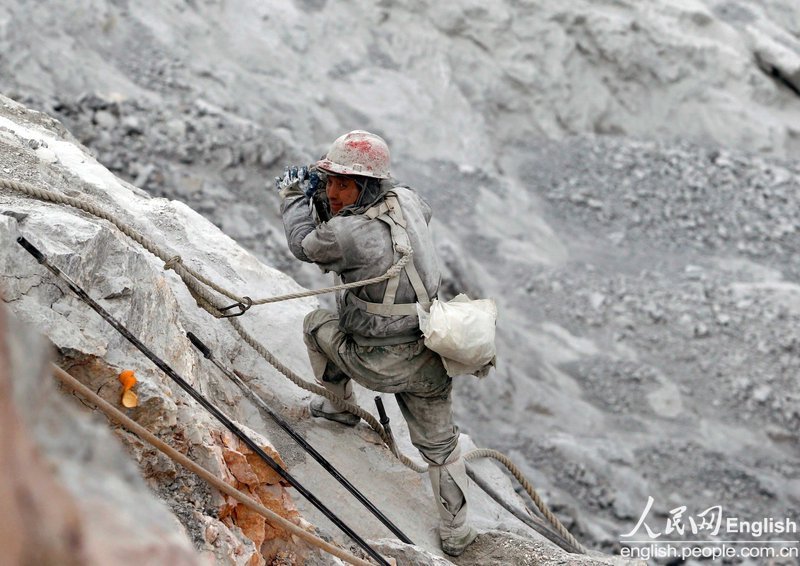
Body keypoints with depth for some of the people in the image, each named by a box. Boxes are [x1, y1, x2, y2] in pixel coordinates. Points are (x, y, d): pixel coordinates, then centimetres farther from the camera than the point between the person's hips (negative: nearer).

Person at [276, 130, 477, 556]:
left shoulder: (350, 234, -26)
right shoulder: (406, 199, -6)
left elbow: (304, 244, -4)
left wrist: (294, 197, 13)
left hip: (383, 366, -6)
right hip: (431, 360, 6)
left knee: (316, 322, 22)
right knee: (439, 445, 23)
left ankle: (340, 405, 41)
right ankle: (456, 534, 35)